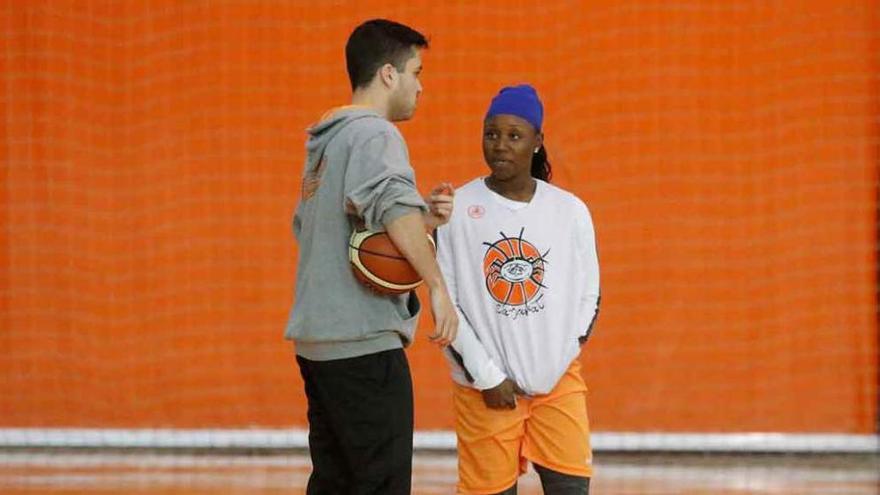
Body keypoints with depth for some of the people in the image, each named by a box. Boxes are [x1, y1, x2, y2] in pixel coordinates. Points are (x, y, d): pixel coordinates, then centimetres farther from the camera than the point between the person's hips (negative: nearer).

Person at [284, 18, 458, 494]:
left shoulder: (325, 141, 18)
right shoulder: (373, 134, -11)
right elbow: (391, 201, -30)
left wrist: (421, 220, 7)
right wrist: (436, 285, -34)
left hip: (316, 341, 9)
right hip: (364, 344, -9)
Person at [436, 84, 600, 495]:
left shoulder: (570, 211, 4)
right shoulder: (458, 210, -4)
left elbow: (589, 295, 12)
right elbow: (445, 304, -4)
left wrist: (562, 354, -1)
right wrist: (486, 375, -8)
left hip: (559, 383, 2)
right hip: (485, 387, -2)